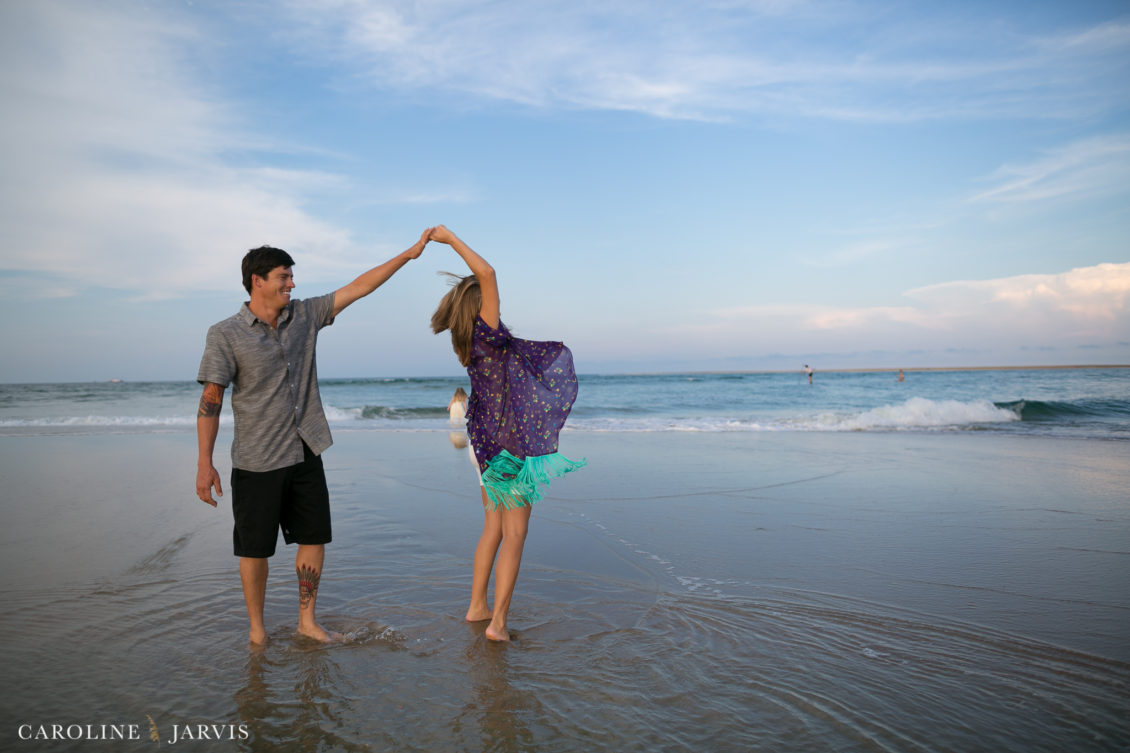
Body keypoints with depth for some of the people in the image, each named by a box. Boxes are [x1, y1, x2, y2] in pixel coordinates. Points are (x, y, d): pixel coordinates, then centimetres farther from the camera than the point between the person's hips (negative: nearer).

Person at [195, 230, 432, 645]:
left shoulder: (304, 316, 5)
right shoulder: (225, 335, -9)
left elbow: (357, 288, 5)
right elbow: (210, 400, -10)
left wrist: (409, 253, 2)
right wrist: (205, 464, -15)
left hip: (306, 454, 5)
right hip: (257, 462, -5)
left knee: (314, 537, 10)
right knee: (255, 549, 6)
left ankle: (307, 621, 26)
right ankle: (256, 628, 25)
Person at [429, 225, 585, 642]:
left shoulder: (473, 343, 3)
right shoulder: (487, 335, -20)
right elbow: (487, 273, -26)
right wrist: (451, 239, -17)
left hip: (488, 443, 9)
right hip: (511, 445, -8)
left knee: (493, 529, 19)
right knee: (513, 536, 0)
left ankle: (477, 607, 28)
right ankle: (497, 621, 3)